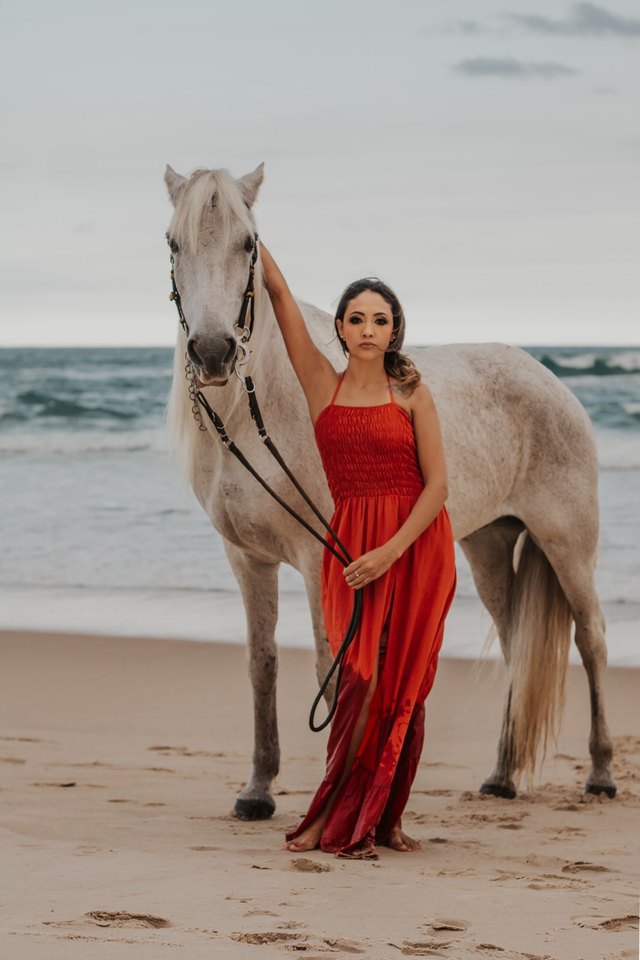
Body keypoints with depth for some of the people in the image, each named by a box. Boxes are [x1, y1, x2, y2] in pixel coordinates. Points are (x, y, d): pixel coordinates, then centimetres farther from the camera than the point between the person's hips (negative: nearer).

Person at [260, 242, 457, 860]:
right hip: (353, 545, 0)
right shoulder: (322, 384, 7)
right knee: (367, 678, -8)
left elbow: (437, 485, -3)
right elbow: (278, 292, 3)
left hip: (416, 543, 0)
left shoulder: (412, 395, 3)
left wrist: (390, 551, -15)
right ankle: (345, 822, 1)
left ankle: (380, 819, 11)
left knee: (402, 684, 1)